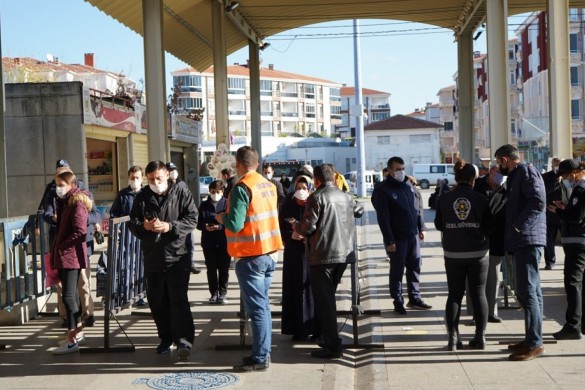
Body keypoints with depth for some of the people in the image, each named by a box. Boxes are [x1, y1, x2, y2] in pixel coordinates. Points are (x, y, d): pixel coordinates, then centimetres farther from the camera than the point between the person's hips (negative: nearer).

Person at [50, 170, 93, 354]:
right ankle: (78, 331, 26)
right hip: (64, 255, 9)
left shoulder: (77, 202, -12)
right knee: (72, 294, 15)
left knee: (68, 296, -9)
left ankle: (72, 340, -6)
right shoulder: (64, 202, 16)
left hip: (71, 255, -9)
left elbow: (80, 231, -20)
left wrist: (61, 247, -13)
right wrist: (57, 250, 7)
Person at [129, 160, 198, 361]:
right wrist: (144, 226, -14)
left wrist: (170, 226, -20)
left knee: (178, 299, -10)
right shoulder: (142, 197, 8)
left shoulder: (181, 193, -1)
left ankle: (184, 340, -7)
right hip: (152, 258, 4)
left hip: (177, 256, -4)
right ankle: (166, 338, 25)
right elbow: (132, 222, 8)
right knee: (157, 301, 11)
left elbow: (192, 219, -6)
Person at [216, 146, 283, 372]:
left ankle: (260, 359, 1)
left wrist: (221, 218, 0)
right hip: (269, 253, 8)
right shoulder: (269, 186, 8)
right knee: (263, 306, 14)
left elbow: (235, 224, -21)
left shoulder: (241, 188, -15)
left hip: (251, 257, -8)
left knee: (256, 308, -3)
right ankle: (262, 352, 21)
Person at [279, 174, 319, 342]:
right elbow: (281, 228, 4)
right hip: (293, 254, 2)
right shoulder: (288, 205, 2)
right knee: (295, 290, 4)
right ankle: (298, 329, 11)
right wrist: (291, 235, -14)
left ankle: (316, 328, 10)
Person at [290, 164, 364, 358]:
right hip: (344, 254, 7)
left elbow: (308, 228, -14)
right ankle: (327, 335, 27)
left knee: (324, 300, -1)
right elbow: (359, 210, 30)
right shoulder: (346, 197, 9)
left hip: (323, 255, -7)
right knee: (329, 296, 20)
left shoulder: (316, 198, -10)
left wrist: (296, 225, 6)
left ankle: (333, 346, -2)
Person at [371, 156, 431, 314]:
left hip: (413, 234, 7)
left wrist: (421, 227, 12)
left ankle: (414, 298, 24)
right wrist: (389, 240, -19)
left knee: (415, 267, 12)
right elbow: (383, 218, -16)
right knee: (397, 270, 2)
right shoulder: (382, 190, -12)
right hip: (397, 238, -6)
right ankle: (398, 302, 11)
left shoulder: (408, 185, 10)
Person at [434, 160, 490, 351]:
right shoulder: (480, 199, -7)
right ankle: (480, 337, 10)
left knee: (454, 294, 8)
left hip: (453, 253, 1)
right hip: (477, 253, -1)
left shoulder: (444, 199, -4)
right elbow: (488, 227, -2)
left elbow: (438, 225, 4)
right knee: (479, 294, 8)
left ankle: (453, 337, 3)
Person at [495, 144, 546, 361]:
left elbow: (538, 201, -21)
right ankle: (532, 339, 21)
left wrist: (518, 226, -18)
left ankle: (534, 344, -7)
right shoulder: (516, 176, 22)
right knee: (529, 291, 13)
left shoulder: (526, 172, -8)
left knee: (527, 292, -10)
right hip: (522, 241, 11)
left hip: (528, 239, -11)